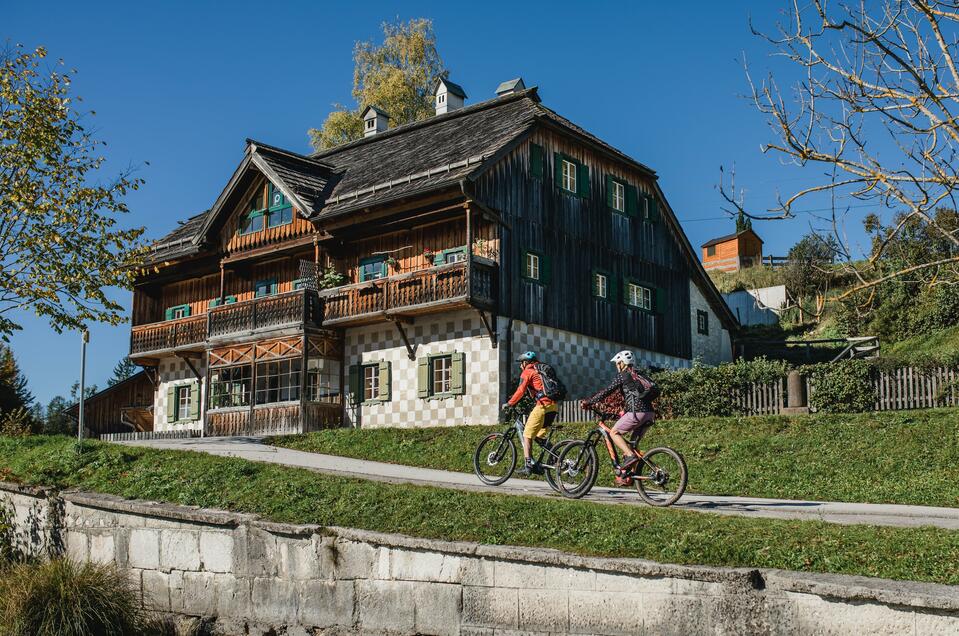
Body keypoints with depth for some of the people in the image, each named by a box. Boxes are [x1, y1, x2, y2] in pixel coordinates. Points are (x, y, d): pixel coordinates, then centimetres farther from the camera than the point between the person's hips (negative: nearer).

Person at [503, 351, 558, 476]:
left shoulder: (527, 372, 4)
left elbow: (521, 391, -8)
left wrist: (509, 404, 0)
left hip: (543, 405, -8)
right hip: (554, 406, 8)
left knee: (527, 435, -2)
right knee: (539, 435, 17)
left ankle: (528, 465, -10)